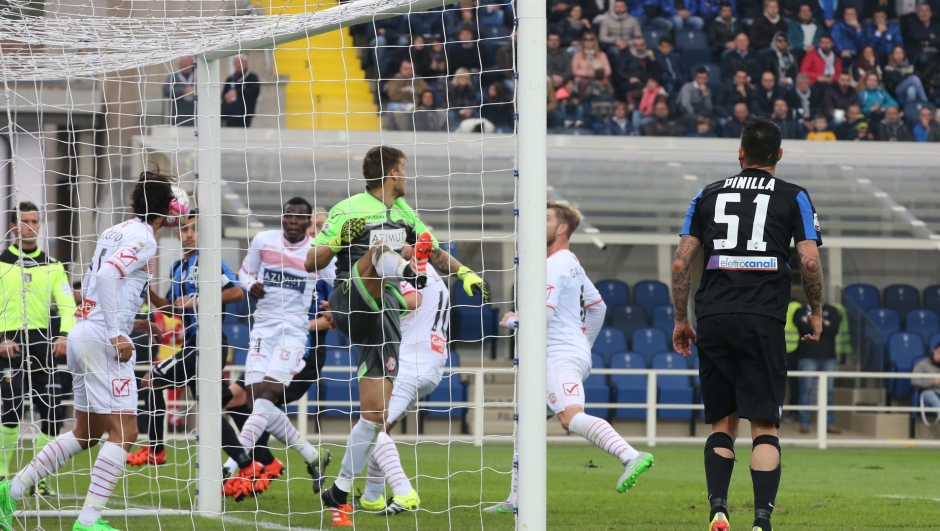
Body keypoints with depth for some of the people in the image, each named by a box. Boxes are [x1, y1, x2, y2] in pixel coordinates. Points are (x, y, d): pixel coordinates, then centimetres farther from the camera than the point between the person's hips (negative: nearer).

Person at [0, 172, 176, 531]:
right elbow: (105, 275, -24)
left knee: (86, 433, 16)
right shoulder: (143, 239, -10)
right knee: (123, 431, -8)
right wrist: (116, 334, -24)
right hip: (103, 340, -9)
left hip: (81, 333, 9)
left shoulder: (113, 232, 14)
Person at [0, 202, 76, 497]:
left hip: (42, 342, 4)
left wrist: (64, 335, -12)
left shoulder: (52, 266, 13)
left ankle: (40, 479, 9)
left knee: (53, 413, -1)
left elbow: (67, 305, 6)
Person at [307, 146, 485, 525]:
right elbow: (311, 264, -6)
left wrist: (465, 273, 11)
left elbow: (434, 252, 27)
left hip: (383, 314, 6)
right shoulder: (349, 210, -3)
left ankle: (339, 494, 7)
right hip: (351, 303, -6)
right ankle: (406, 269, -67)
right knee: (380, 248, -31)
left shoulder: (404, 212, 17)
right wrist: (339, 239, -22)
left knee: (376, 414, -1)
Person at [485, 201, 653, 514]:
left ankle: (631, 456, -51)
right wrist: (584, 344, 33)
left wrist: (513, 321, -2)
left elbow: (544, 313, -19)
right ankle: (516, 500, 18)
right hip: (575, 354, 11)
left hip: (560, 357, -11)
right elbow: (598, 307, 28)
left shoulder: (554, 265, -10)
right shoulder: (573, 264, 21)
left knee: (571, 416, -31)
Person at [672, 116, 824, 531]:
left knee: (722, 423, 12)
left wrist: (681, 320, 17)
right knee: (764, 426, -1)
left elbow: (681, 262, 9)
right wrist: (816, 314, 11)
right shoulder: (793, 198, 6)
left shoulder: (708, 196, 13)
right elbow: (810, 261, -3)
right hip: (763, 322, -2)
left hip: (712, 321, 2)